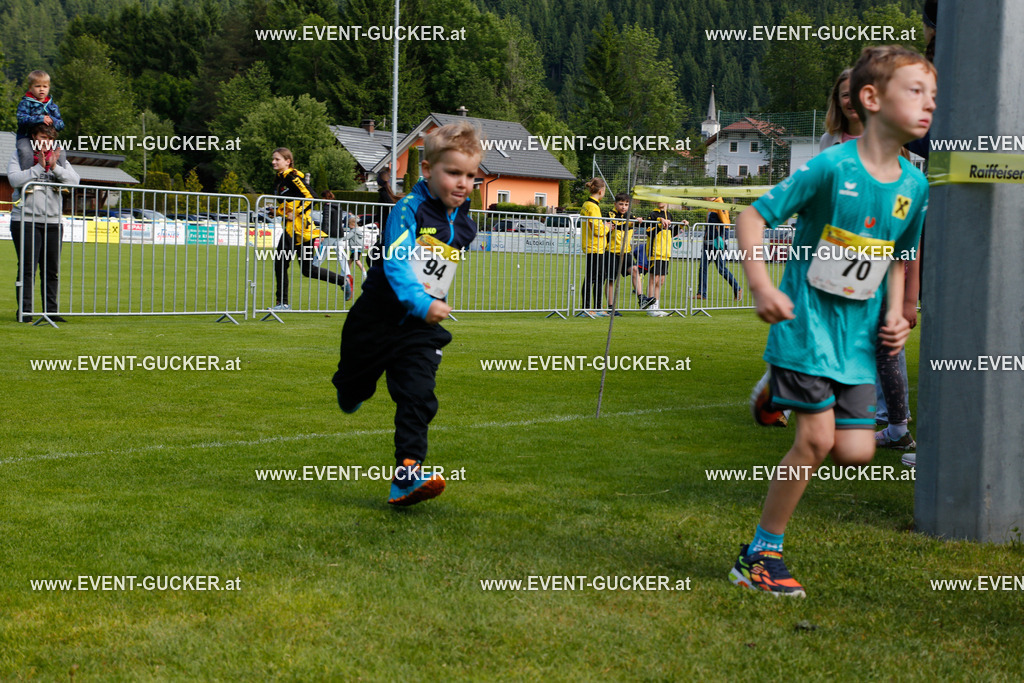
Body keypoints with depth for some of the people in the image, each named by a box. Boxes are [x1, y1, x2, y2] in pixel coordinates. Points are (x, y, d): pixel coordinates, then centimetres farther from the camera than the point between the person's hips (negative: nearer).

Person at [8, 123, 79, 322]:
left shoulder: (59, 158, 14)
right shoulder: (19, 156, 5)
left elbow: (74, 180, 0)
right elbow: (15, 179, -12)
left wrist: (55, 168, -14)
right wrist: (39, 167, -16)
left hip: (53, 221, 4)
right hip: (26, 220, -4)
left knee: (52, 269, 4)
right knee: (27, 268, -7)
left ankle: (51, 310, 10)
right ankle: (25, 311, -4)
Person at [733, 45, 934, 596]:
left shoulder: (913, 184, 4)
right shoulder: (831, 167, -15)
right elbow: (752, 217, -12)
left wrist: (894, 315, 5)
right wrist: (761, 287, -21)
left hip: (858, 335, 6)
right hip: (807, 321, -6)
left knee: (856, 452, -4)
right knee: (817, 440, -12)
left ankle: (784, 393, 25)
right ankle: (760, 554, 4)